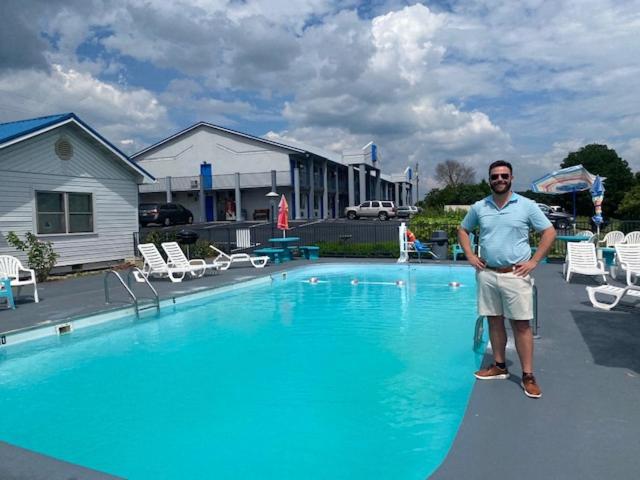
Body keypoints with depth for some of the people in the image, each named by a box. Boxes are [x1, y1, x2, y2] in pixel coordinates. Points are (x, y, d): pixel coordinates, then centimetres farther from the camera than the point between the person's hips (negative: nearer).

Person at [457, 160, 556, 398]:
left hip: (515, 275, -3)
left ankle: (528, 376, 9)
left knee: (521, 325, 1)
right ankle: (499, 366, 26)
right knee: (494, 321, 12)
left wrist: (534, 261, -7)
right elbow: (462, 230, 17)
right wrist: (470, 256, 6)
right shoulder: (479, 207, 5)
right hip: (487, 274, 3)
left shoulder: (527, 205, -3)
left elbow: (550, 232, -1)